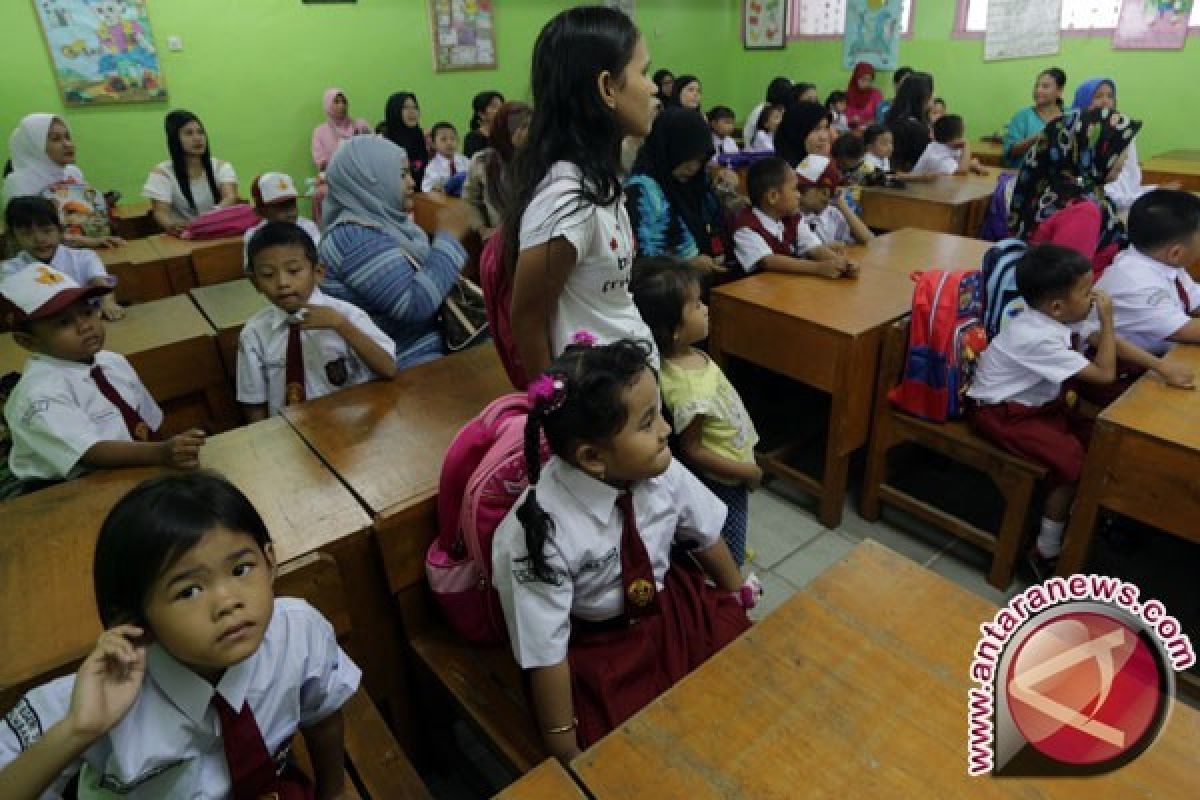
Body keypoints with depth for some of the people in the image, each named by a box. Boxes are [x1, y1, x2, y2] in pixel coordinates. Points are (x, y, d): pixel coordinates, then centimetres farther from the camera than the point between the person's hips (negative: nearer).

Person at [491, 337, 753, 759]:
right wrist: (566, 750, -11)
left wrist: (737, 595, 18)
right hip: (598, 653, -4)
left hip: (674, 609, 5)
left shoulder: (663, 472, -20)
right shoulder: (542, 532, -33)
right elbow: (546, 654, -23)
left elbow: (705, 534, 1)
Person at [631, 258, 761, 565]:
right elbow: (693, 451, -26)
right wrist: (747, 471, -15)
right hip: (722, 481, -8)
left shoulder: (689, 355, -9)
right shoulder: (688, 388, -36)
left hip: (732, 469, 8)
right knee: (728, 559, 14)